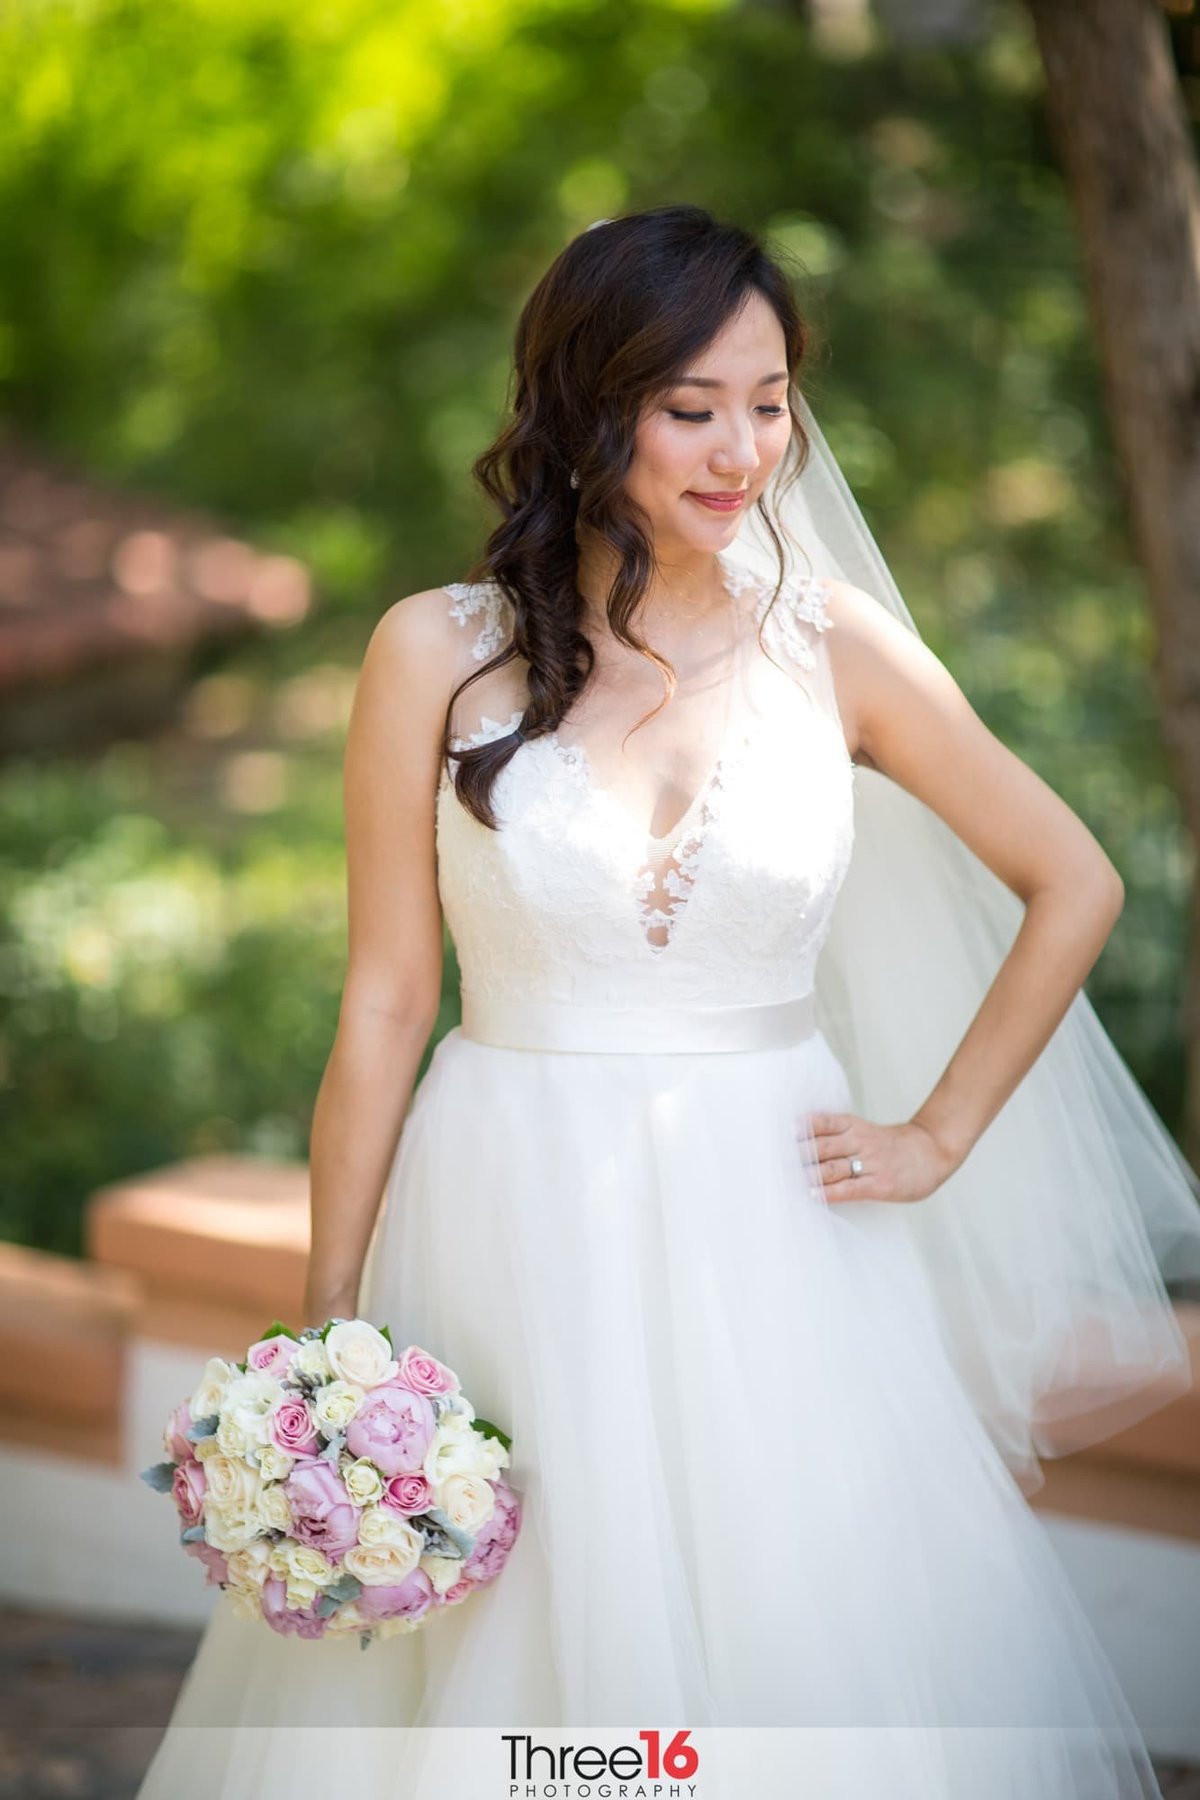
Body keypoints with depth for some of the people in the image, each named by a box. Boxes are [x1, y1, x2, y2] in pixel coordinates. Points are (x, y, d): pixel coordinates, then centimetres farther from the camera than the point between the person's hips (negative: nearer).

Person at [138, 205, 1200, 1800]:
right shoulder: (438, 654, -3)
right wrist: (328, 1328, -1)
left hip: (773, 1248, 1)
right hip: (511, 1245, -1)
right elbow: (382, 1005, -1)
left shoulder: (836, 647, 0)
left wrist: (939, 1136, 5)